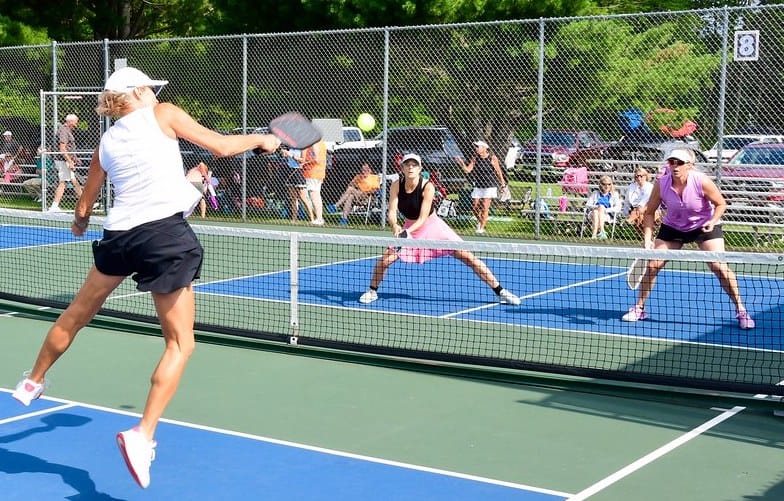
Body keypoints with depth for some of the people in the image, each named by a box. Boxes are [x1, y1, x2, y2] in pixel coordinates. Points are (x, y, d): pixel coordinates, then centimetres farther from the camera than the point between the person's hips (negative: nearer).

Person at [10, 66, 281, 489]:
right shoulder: (163, 114, 4)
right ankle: (143, 434, -8)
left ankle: (33, 382, 46)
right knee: (180, 343, 3)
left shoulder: (105, 143, 17)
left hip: (118, 234, 5)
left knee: (77, 314, 27)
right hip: (166, 233, -5)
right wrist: (260, 139, 19)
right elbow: (222, 146, 0)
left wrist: (80, 223, 47)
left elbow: (83, 209, 23)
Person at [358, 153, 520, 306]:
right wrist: (395, 226, -42)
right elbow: (391, 212, -20)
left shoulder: (427, 187, -23)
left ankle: (500, 292, -5)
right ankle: (372, 291, 17)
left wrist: (407, 231, -43)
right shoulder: (396, 186, -14)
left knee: (468, 257, -10)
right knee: (385, 259, -11)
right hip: (409, 228, 3)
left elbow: (423, 218, -27)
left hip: (433, 226, -3)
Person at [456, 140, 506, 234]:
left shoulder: (492, 158, -9)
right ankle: (479, 221, 31)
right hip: (478, 186, 4)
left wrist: (503, 184, 3)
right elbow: (468, 170, -5)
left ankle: (482, 228, 0)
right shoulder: (475, 158, 1)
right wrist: (462, 163, -22)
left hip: (490, 186, -4)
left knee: (485, 208, -7)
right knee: (475, 207, 3)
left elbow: (499, 172, -1)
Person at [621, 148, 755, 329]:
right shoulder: (661, 184, -20)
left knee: (719, 267, -16)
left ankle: (741, 311, -1)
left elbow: (721, 204, -11)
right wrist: (647, 240, -18)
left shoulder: (702, 182, -26)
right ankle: (639, 308, 12)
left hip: (704, 226, -2)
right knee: (653, 265, -6)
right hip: (673, 227, 3)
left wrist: (712, 222, -29)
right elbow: (649, 212, -8)